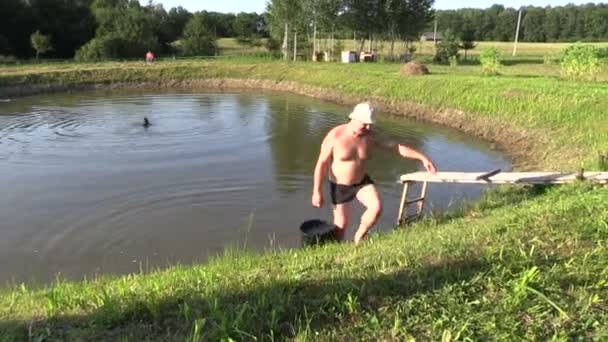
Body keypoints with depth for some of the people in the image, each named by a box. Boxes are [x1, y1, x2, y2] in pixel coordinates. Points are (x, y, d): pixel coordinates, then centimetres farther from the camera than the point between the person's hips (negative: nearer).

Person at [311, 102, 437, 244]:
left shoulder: (370, 136, -12)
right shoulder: (335, 136, -23)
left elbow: (397, 147, -10)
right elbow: (321, 163, -18)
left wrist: (422, 157, -20)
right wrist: (317, 192, -19)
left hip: (362, 181, 3)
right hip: (340, 186, -3)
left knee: (376, 207, -18)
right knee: (341, 224, 3)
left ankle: (359, 237, 9)